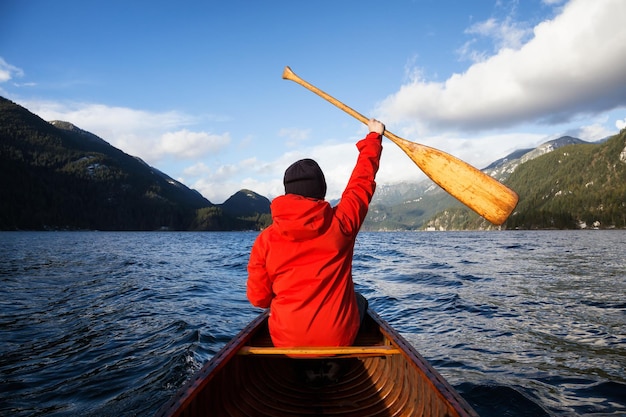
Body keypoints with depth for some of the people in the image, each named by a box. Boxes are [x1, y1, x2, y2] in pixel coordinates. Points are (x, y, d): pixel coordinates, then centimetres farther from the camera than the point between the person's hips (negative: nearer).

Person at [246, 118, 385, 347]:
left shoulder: (265, 239, -9)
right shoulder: (341, 223, -11)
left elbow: (258, 298, -3)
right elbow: (363, 180, 5)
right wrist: (374, 136, 20)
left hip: (286, 343, 2)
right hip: (339, 339, -1)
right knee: (359, 301, 30)